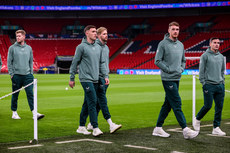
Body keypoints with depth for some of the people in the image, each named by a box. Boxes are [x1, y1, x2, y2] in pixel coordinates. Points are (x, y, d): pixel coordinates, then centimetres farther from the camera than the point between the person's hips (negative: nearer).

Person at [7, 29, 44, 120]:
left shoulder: (29, 48, 10)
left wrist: (31, 73, 8)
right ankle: (14, 113, 18)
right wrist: (11, 74, -5)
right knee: (15, 95, 6)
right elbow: (9, 62, 1)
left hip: (27, 75, 2)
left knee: (30, 94, -6)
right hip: (16, 75, -2)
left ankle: (34, 113, -10)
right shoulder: (12, 48, 1)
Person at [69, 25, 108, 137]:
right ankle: (95, 128, -13)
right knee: (93, 101, -14)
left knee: (87, 103, 11)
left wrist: (105, 75, 7)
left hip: (95, 80, 7)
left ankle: (81, 127, 19)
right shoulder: (81, 47, -6)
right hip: (86, 79, -7)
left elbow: (101, 63, 18)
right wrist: (72, 78, -1)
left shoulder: (98, 47, 14)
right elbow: (75, 63, -3)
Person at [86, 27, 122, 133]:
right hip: (98, 76, -8)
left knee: (99, 101, 9)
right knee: (102, 100, -10)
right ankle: (111, 124, -17)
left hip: (105, 77, 8)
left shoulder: (106, 47, 17)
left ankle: (91, 123, 17)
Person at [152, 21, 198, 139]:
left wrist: (181, 69, 6)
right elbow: (157, 61, -9)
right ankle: (185, 130, -10)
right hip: (168, 79, -7)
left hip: (177, 78, 7)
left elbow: (183, 60, 24)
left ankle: (158, 128, 19)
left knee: (168, 104, 10)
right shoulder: (163, 44, -7)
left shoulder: (180, 45, 14)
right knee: (177, 104, -10)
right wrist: (168, 70, -13)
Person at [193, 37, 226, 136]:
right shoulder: (205, 56, -3)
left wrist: (222, 82, 13)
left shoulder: (221, 57, 14)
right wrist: (203, 83, -9)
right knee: (208, 106, -7)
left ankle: (216, 128, 7)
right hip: (209, 85, -5)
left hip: (220, 85, 6)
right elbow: (201, 71, -4)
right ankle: (197, 119, 18)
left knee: (219, 107, 1)